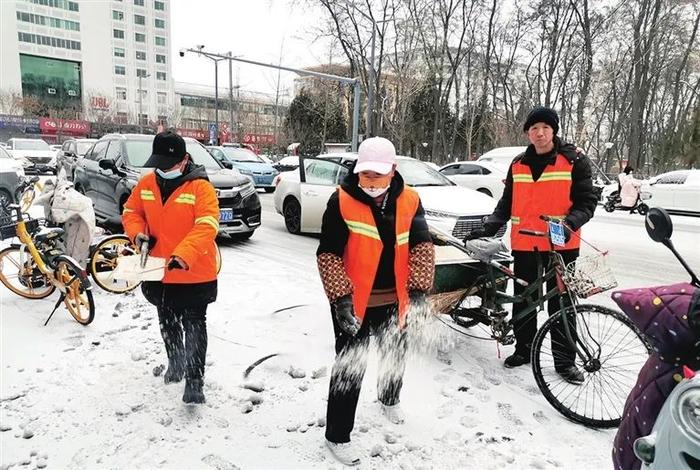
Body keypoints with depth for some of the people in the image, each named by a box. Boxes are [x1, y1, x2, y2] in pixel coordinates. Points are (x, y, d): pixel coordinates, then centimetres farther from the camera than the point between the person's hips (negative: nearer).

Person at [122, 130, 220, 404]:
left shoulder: (200, 187, -17)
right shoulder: (147, 184, 1)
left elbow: (206, 227, -26)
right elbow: (131, 212, 13)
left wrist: (183, 256, -38)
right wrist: (137, 234, -8)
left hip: (195, 274, -6)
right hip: (158, 272, 6)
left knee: (194, 326, 2)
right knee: (167, 323, 24)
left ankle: (194, 381, 12)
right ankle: (176, 362, 49)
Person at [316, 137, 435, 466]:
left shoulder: (409, 201, -6)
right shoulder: (342, 201, -16)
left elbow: (423, 245, -6)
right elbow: (328, 254, -17)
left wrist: (418, 290, -15)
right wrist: (341, 297, -24)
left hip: (394, 300, 5)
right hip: (353, 301, -4)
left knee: (395, 355, 24)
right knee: (350, 366, 1)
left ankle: (389, 399, 55)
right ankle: (337, 436, 20)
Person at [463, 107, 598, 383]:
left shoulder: (574, 161, -1)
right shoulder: (518, 165, 10)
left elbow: (586, 202, -3)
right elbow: (507, 203, 15)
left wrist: (569, 224, -21)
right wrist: (488, 228, 2)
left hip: (561, 246, -3)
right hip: (524, 246, 3)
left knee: (561, 303, 4)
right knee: (523, 302, 10)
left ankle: (565, 360, 17)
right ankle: (523, 349, 26)